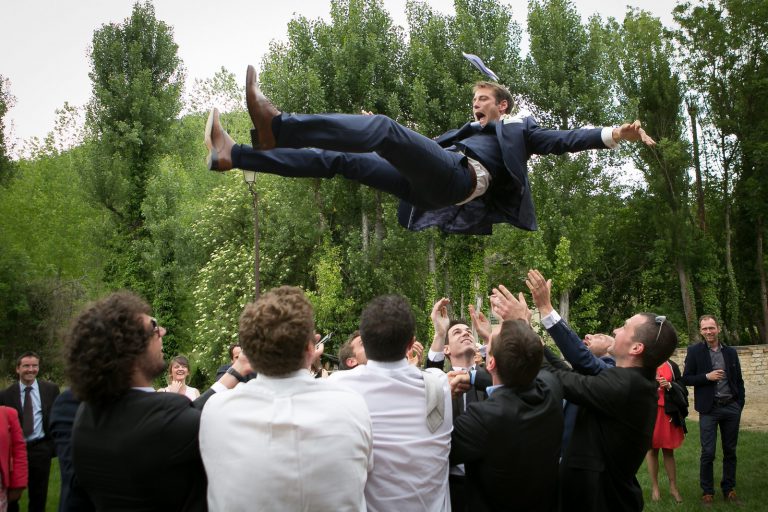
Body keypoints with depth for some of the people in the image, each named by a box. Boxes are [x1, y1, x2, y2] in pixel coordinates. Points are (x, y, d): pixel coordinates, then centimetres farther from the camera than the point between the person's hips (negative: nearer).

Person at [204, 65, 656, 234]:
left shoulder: (519, 129, 24)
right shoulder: (470, 132, 42)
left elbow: (563, 141, 11)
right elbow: (427, 146, 38)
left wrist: (615, 135, -2)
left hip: (461, 176, -8)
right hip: (431, 185, 8)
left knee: (384, 128, -28)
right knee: (340, 159, -4)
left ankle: (278, 125, -41)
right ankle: (232, 156, -11)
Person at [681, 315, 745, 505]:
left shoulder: (731, 352, 7)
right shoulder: (694, 351, -1)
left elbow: (739, 380, 11)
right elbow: (686, 379, -2)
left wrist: (740, 405, 5)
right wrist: (707, 377, -15)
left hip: (731, 407, 3)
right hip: (709, 409, -3)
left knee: (730, 451, 10)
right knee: (708, 452, -2)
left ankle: (729, 489, 23)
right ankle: (707, 491, 11)